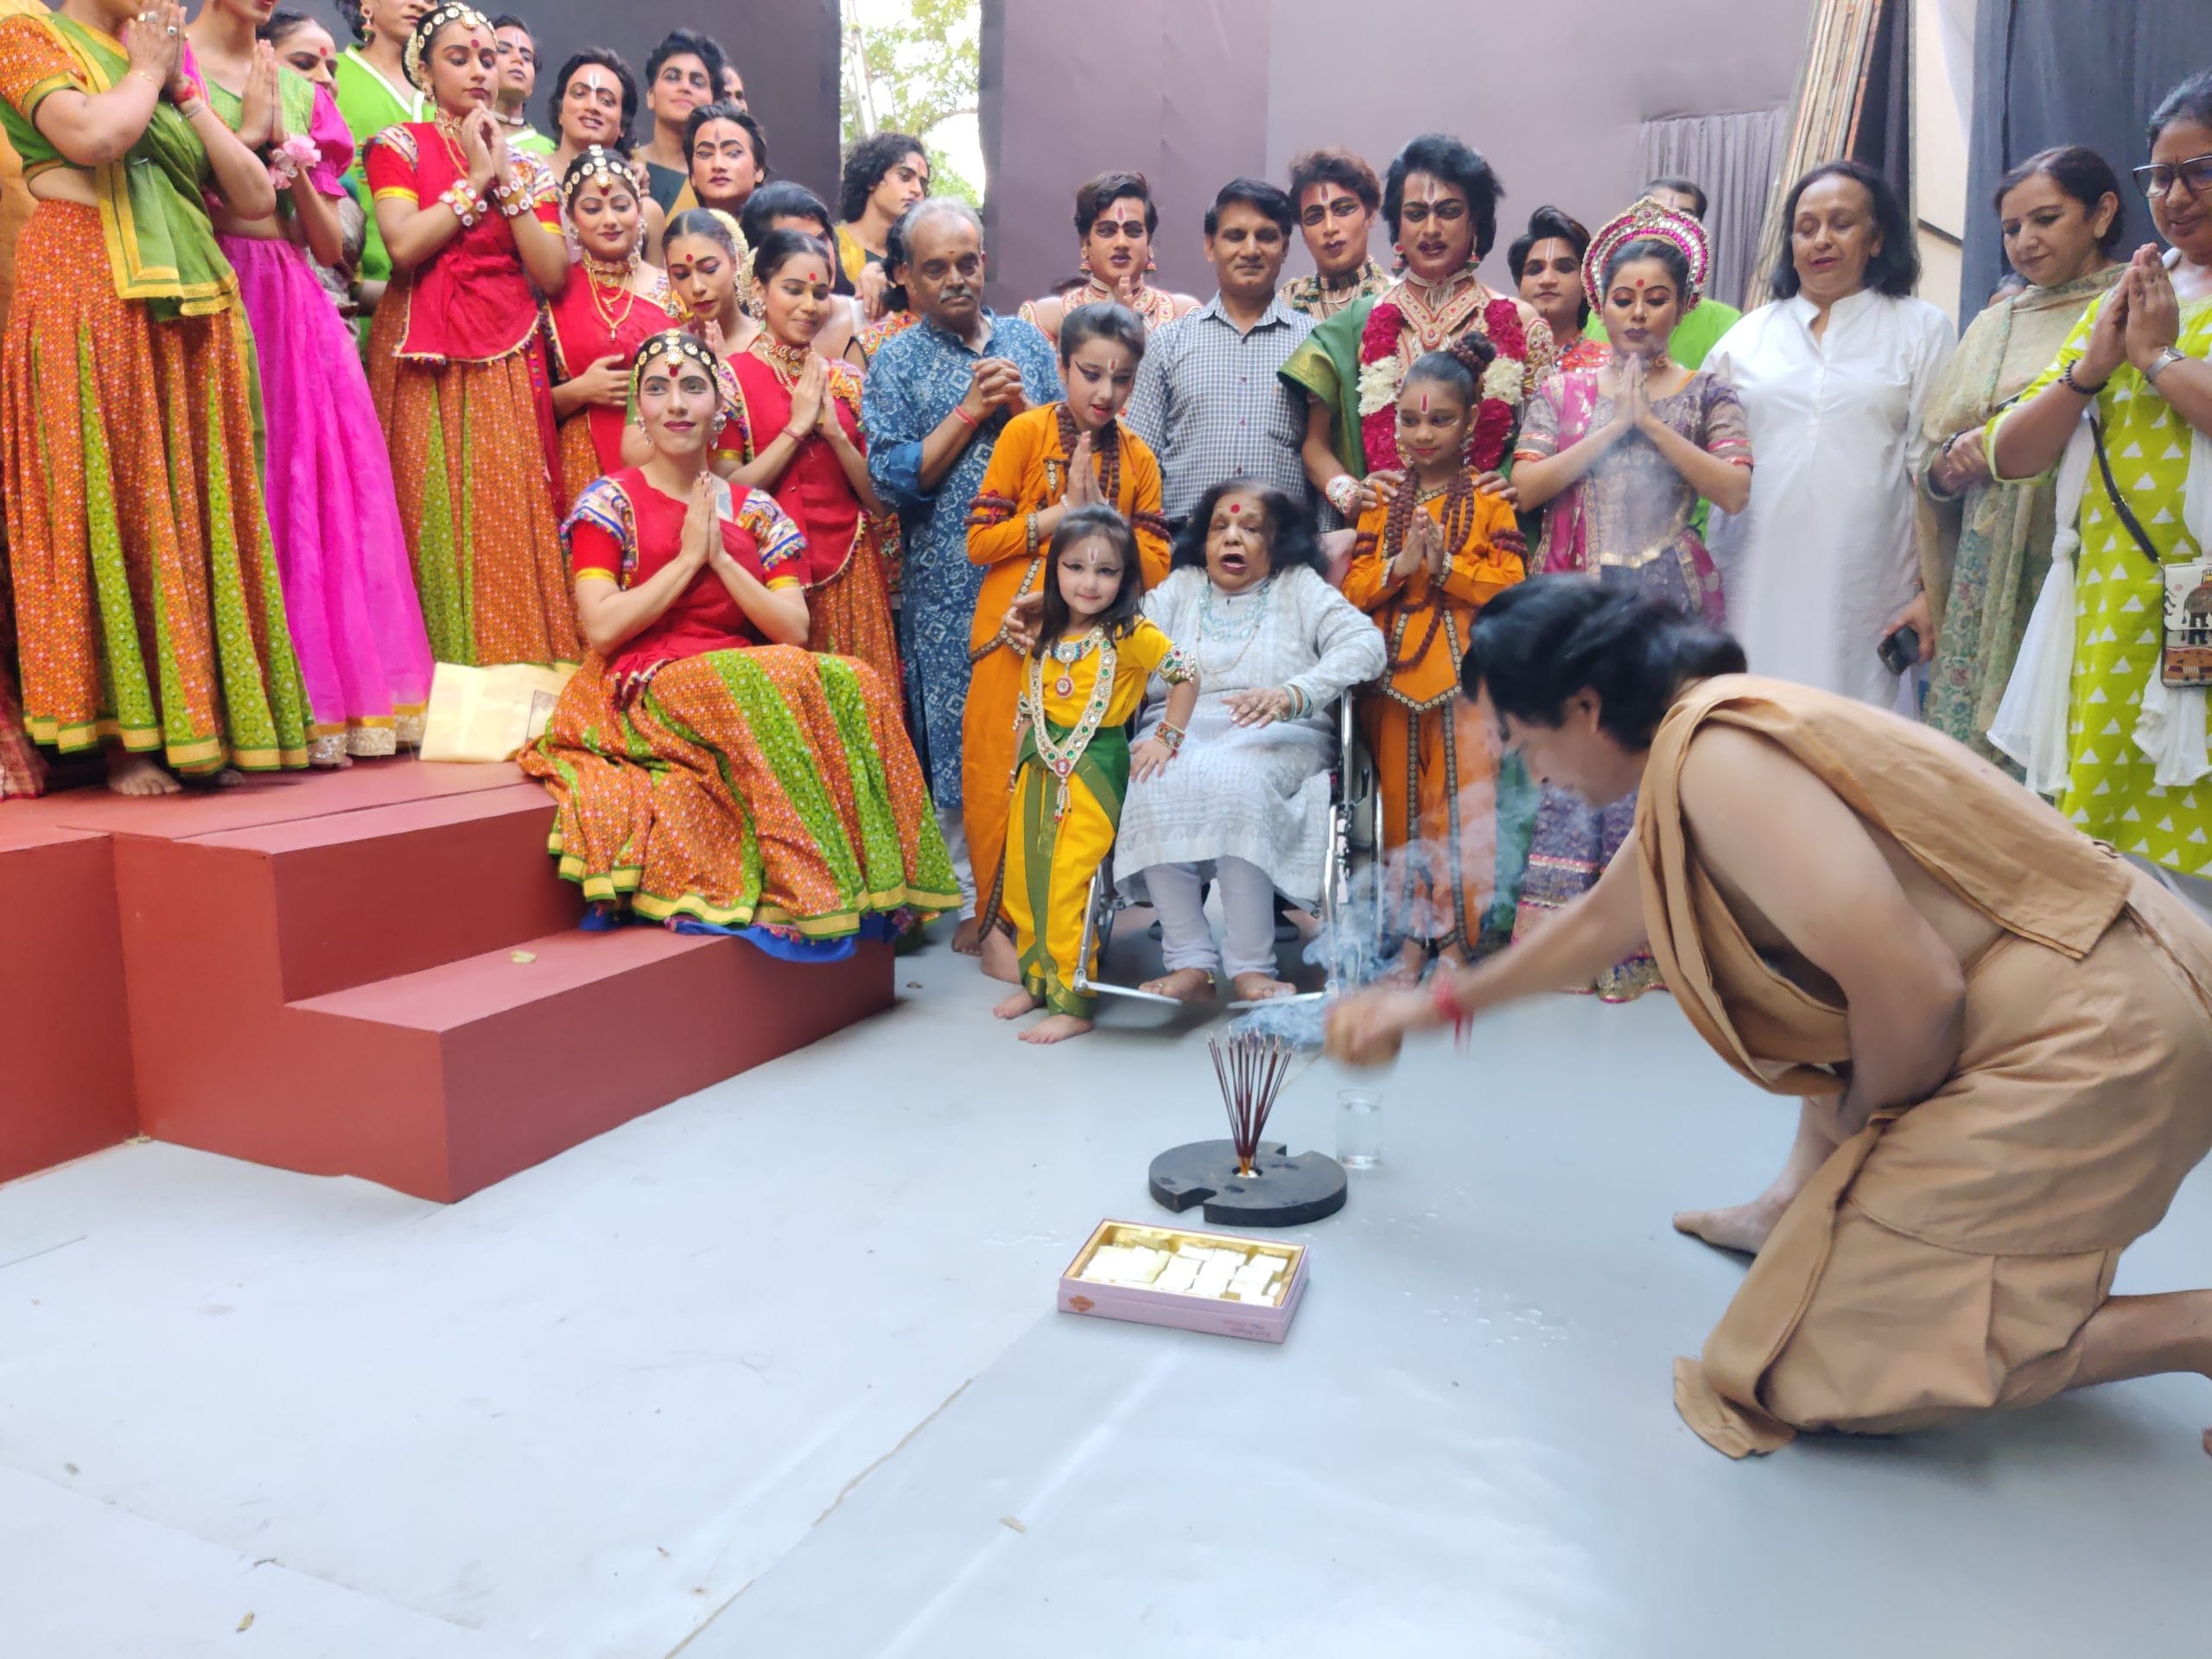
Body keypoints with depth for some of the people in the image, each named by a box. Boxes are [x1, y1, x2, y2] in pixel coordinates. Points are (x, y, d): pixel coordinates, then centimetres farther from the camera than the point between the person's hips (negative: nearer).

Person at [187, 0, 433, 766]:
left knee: (321, 486, -1)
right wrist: (249, 124, -6)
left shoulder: (301, 92, 20)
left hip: (299, 306, 5)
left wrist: (291, 156, 1)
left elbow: (331, 244, 15)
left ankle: (319, 704, 3)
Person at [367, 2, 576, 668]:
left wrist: (506, 179, 0)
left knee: (511, 524, -6)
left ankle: (514, 669, -3)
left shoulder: (525, 164, 17)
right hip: (428, 363, -2)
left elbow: (553, 276, 3)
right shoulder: (399, 145, 9)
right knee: (437, 519, -8)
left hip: (509, 362, 2)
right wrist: (476, 179, -2)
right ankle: (440, 669, -4)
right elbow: (403, 244, -9)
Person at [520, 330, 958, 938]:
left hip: (743, 681, 4)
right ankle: (801, 894, -28)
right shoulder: (610, 501, 4)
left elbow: (794, 630, 3)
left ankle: (872, 882, -20)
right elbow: (602, 628, -9)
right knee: (780, 681, -33)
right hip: (644, 692, -4)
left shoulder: (755, 511, 14)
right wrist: (687, 556, -8)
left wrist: (722, 558, -7)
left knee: (854, 684, -25)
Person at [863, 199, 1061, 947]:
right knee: (959, 740, 0)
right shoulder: (896, 363, 5)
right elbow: (894, 478, -6)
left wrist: (1021, 404, -6)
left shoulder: (1026, 341, 13)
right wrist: (970, 409, -9)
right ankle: (975, 898, 11)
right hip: (949, 585, -2)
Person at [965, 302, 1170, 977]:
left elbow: (1155, 567, 3)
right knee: (1006, 779, -3)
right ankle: (999, 923, 10)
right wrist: (1062, 512, -11)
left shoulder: (1138, 458, 10)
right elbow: (979, 542, -6)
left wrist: (1099, 512, -8)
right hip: (1016, 638, -3)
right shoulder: (1026, 432, -1)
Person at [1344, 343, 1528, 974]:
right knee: (1400, 798, 7)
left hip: (1464, 670, -3)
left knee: (1462, 797, -2)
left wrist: (1445, 565, -16)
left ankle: (1456, 938, 8)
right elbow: (1354, 589, 4)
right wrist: (1400, 564, -12)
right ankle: (1409, 935, 17)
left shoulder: (1488, 501, 2)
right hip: (1394, 671, 3)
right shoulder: (1381, 502, 11)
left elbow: (1511, 583, -7)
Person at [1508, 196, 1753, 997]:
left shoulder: (1707, 394, 10)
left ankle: (1648, 940, 4)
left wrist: (1651, 422, -7)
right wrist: (1610, 428, -6)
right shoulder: (1564, 391, 12)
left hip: (1671, 603, 0)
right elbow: (1526, 485, -1)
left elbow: (1734, 489, -5)